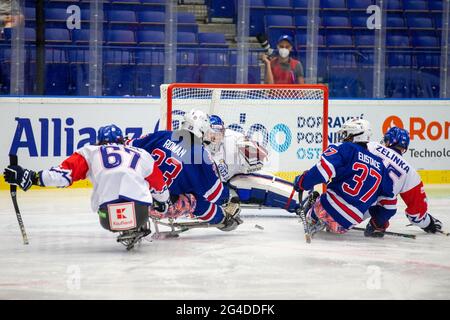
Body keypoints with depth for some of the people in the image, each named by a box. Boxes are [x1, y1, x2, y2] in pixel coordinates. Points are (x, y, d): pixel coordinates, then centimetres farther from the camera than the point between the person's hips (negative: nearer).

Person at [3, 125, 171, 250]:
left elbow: (64, 173, 9)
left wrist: (31, 177, 12)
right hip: (141, 212, 0)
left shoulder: (91, 152, 20)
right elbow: (159, 186, 36)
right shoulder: (141, 155, 25)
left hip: (108, 217, 0)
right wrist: (164, 203, 56)